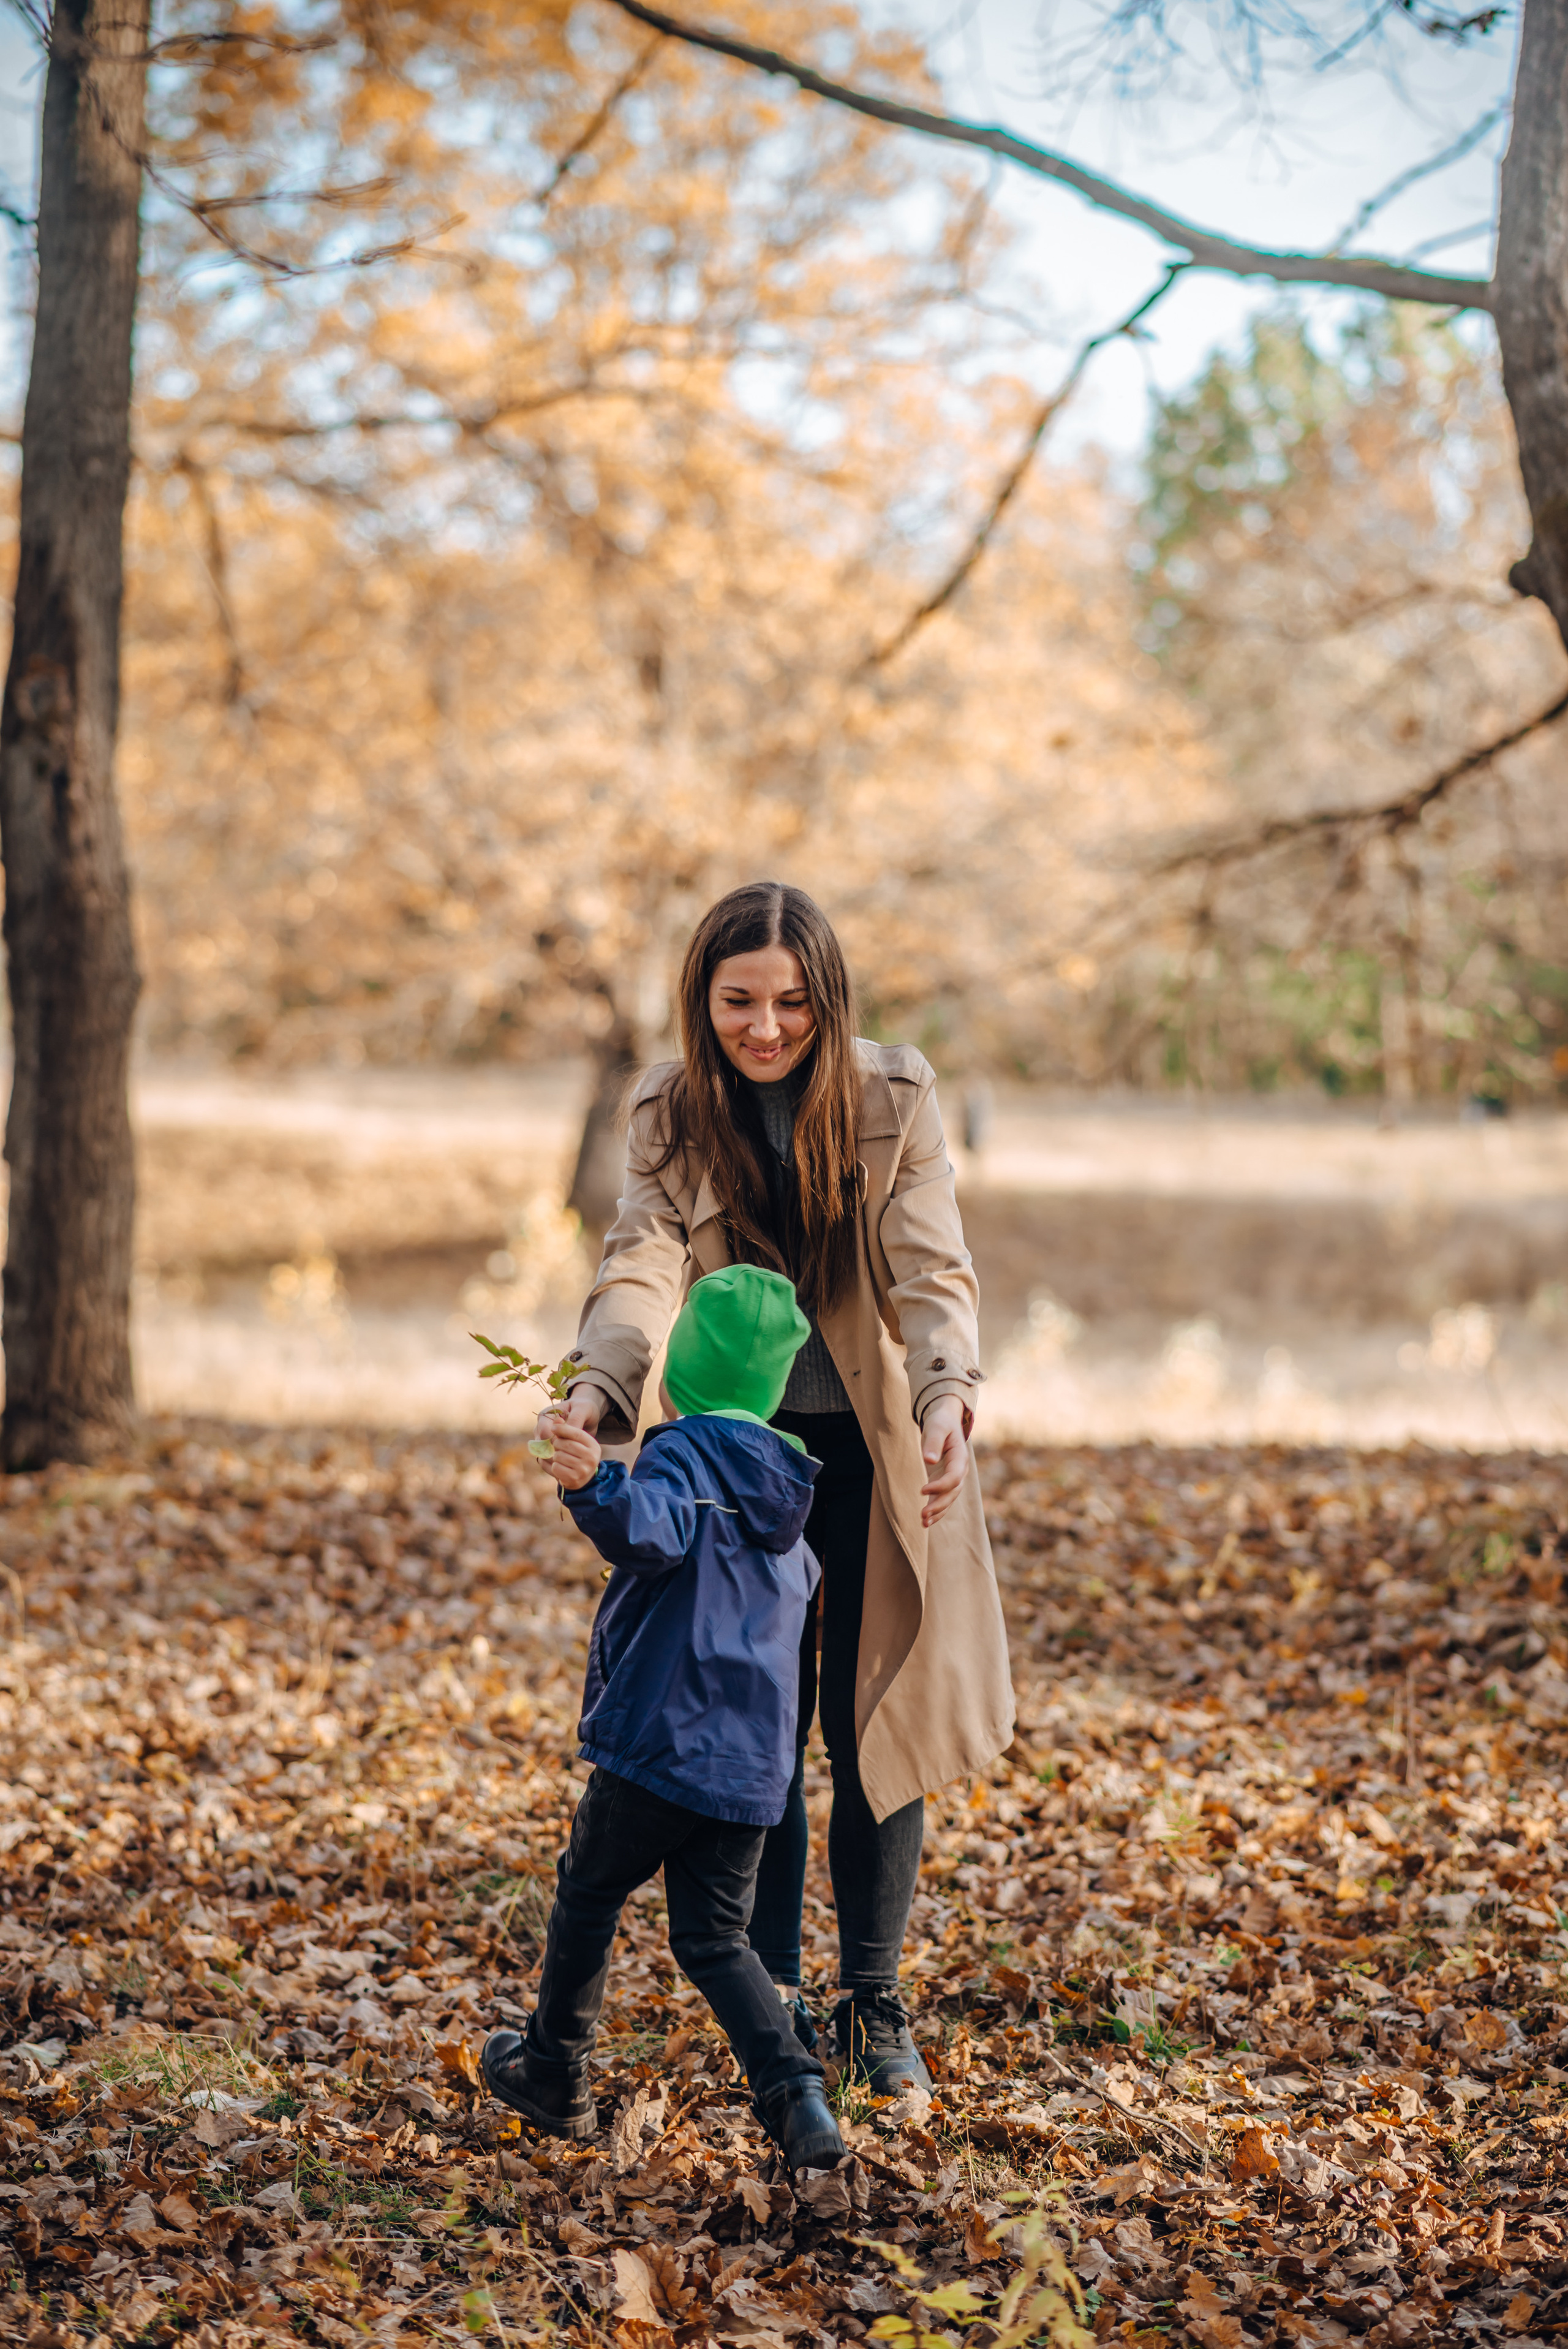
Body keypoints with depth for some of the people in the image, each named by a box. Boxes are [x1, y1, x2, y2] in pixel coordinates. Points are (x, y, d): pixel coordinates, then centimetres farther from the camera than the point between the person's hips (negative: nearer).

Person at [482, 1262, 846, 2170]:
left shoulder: (685, 1450, -10)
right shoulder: (780, 1484, 14)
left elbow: (656, 1531, -32)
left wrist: (597, 1486, -51)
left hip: (662, 1738, -7)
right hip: (754, 1763, 7)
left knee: (589, 1894, 15)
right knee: (714, 1938, 11)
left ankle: (557, 2077, 29)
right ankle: (797, 2096, -8)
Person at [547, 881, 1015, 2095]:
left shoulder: (895, 1098, -10)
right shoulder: (672, 1114, -6)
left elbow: (932, 1268, -19)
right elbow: (643, 1266, -19)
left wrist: (948, 1392, -38)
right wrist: (601, 1387, -38)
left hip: (877, 1453, -1)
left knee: (871, 1727, 4)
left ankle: (875, 2003, 19)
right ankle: (772, 2003, 18)